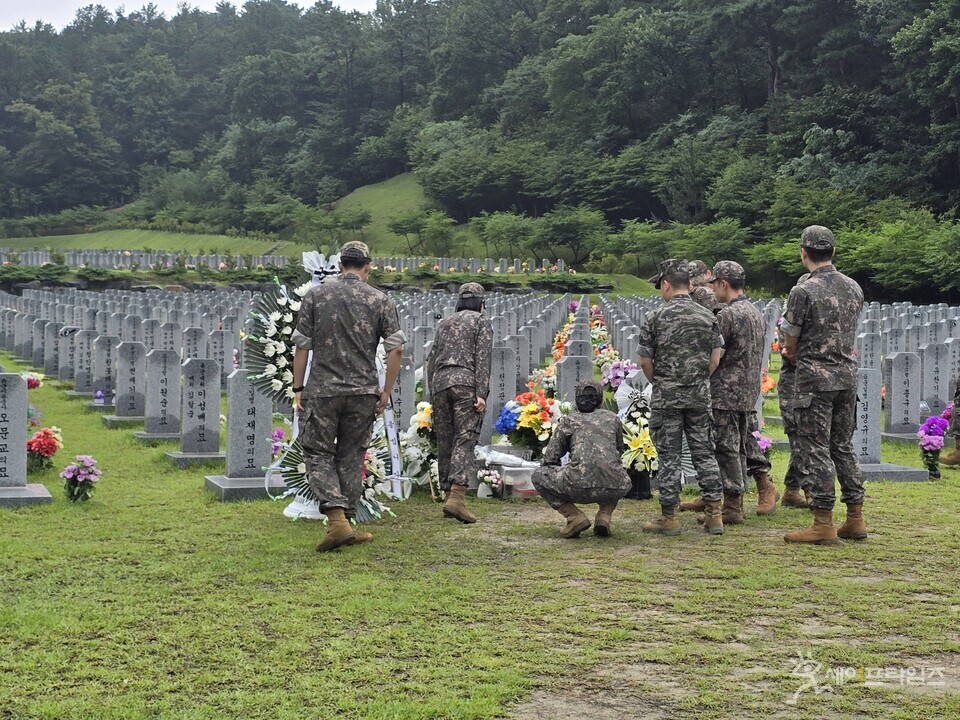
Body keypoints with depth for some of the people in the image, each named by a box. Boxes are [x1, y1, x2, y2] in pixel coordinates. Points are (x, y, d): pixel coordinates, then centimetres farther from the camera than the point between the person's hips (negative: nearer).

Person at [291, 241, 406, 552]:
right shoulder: (380, 301, 2)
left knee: (318, 453, 5)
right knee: (351, 457, 12)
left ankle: (337, 518, -12)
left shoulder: (315, 295, 1)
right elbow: (396, 349, -4)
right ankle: (345, 522, 14)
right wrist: (386, 391, 5)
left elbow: (302, 345, 1)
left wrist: (298, 388, 8)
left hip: (322, 390, -1)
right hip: (363, 392, 1)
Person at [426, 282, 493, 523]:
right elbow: (482, 359, -5)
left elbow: (431, 359, 20)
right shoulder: (482, 322, 7)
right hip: (466, 381, -5)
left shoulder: (444, 324, 23)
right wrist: (482, 393, -10)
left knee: (445, 441, 10)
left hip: (440, 381, 5)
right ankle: (456, 497, -24)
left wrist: (432, 393, 23)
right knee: (465, 439, -11)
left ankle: (448, 493, 12)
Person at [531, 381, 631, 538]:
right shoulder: (612, 418, 24)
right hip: (614, 489, 3)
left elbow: (550, 459, 16)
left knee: (539, 475, 22)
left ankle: (574, 516, 4)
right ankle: (604, 516, 13)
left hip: (580, 486, -3)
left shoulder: (568, 420, 17)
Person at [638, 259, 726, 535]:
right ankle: (713, 514, 9)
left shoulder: (656, 317, -8)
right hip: (699, 395, 3)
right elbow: (715, 359, 5)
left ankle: (669, 516, 6)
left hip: (666, 397, -3)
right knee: (704, 453, 10)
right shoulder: (708, 317, 2)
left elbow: (645, 360, -4)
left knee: (668, 456, 3)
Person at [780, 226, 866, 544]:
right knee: (844, 447, 14)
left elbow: (790, 345, -7)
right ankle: (855, 520, 15)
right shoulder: (854, 288, 7)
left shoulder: (803, 292, -13)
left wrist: (792, 355, 16)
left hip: (815, 380, -6)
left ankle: (823, 524, -2)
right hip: (848, 376, 7)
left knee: (816, 450, -2)